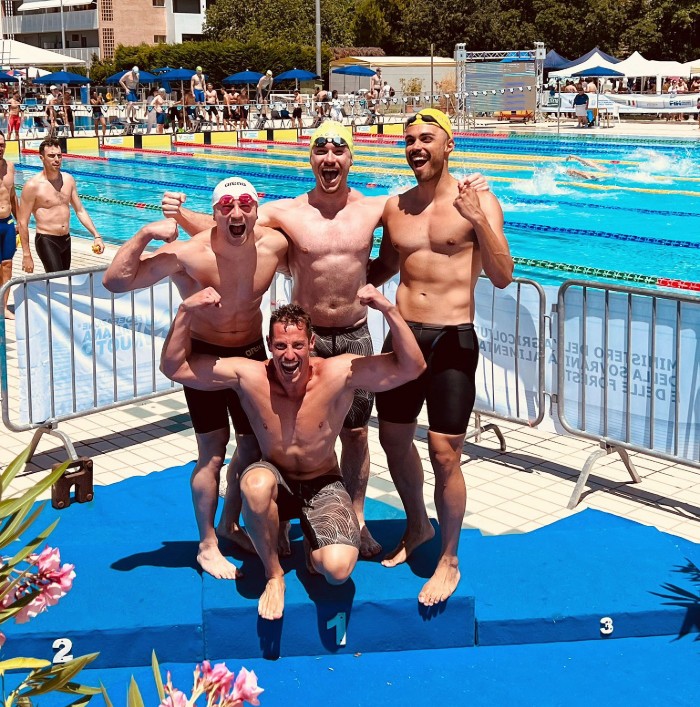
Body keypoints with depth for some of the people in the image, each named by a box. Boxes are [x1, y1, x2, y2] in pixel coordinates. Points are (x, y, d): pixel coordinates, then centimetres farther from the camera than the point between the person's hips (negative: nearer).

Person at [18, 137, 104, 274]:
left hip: (66, 240, 6)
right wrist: (26, 255, -11)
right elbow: (22, 222, -10)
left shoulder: (68, 180, 5)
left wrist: (96, 236, 2)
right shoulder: (33, 185, -12)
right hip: (46, 241, -6)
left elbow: (80, 211, 12)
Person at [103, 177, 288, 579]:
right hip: (204, 356, -4)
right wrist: (144, 236, -38)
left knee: (255, 447, 14)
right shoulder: (188, 254, -26)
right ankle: (208, 546, 18)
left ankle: (230, 524, 38)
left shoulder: (274, 245, -15)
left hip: (252, 354, 5)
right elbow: (116, 281, -27)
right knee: (213, 455, 0)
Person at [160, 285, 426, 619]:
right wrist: (186, 313, -29)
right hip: (278, 481, 1)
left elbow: (412, 367, -26)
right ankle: (273, 575, -11)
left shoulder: (339, 373, -22)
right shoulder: (249, 375, -19)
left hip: (323, 485, 0)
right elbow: (173, 367, -14)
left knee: (338, 568, -28)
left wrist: (388, 310, -39)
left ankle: (313, 547, 14)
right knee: (256, 484, -39)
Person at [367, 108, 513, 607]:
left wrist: (479, 221, -26)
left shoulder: (478, 202, -6)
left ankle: (449, 561, 14)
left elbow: (502, 277, -14)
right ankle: (418, 526, 42)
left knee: (445, 455, -4)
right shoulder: (395, 207, 8)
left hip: (452, 341, -5)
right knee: (394, 439, 16)